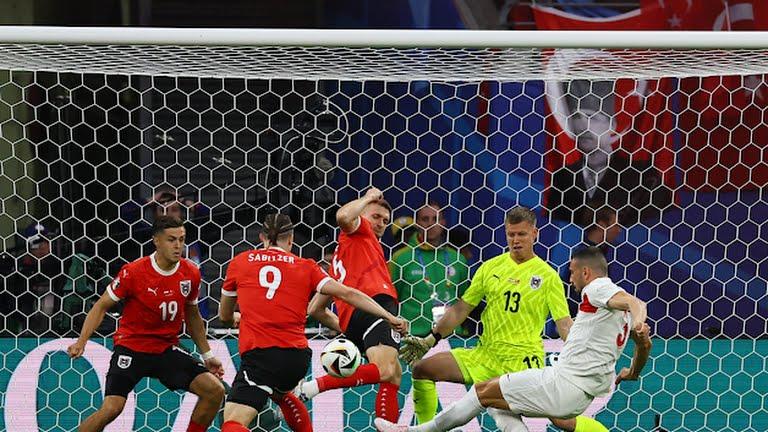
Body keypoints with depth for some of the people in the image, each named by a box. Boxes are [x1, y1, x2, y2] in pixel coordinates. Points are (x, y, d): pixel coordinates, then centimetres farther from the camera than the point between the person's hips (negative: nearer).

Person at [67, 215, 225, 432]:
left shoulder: (191, 273, -1)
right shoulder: (133, 272, -14)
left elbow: (192, 316, 16)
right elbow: (101, 306, -5)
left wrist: (207, 355, 17)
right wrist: (81, 341, -15)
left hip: (167, 349, 5)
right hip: (131, 347, -5)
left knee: (215, 391, -10)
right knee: (111, 408, -21)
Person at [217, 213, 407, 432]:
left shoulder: (239, 262, 13)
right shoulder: (305, 267, 14)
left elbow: (224, 316, 26)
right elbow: (348, 294, 4)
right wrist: (389, 317, 7)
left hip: (260, 354, -4)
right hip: (298, 355, 4)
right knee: (279, 392, 38)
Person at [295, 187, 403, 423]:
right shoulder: (359, 231, 14)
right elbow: (343, 216, -12)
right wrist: (368, 198, 4)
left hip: (351, 320, 10)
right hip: (374, 303, -10)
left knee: (394, 377, 13)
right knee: (385, 371, -28)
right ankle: (312, 387, -30)